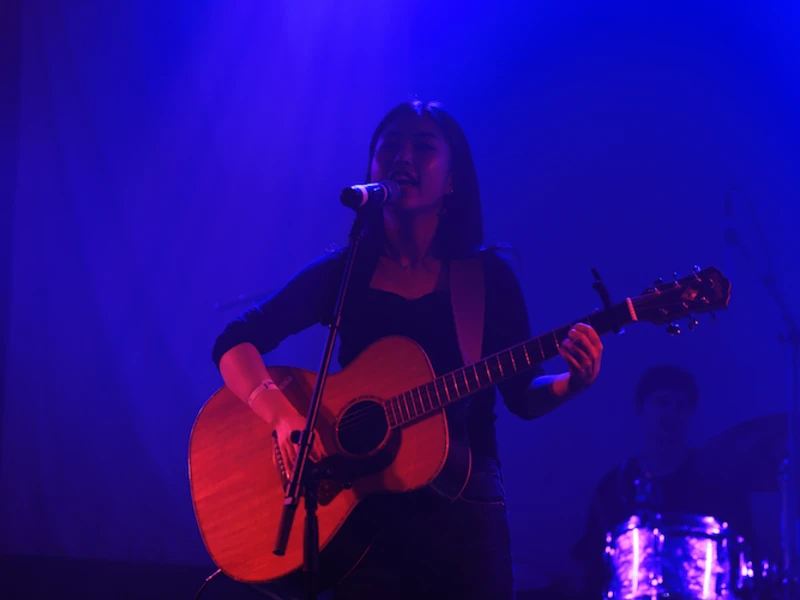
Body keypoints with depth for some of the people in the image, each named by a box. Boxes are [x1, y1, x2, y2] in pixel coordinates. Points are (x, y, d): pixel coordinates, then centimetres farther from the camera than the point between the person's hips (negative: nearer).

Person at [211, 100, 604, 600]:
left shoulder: (488, 275, 2)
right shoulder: (342, 274, 3)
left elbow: (521, 397, 4)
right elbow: (236, 342, -1)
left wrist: (574, 382, -18)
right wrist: (283, 415, -19)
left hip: (463, 509, 0)